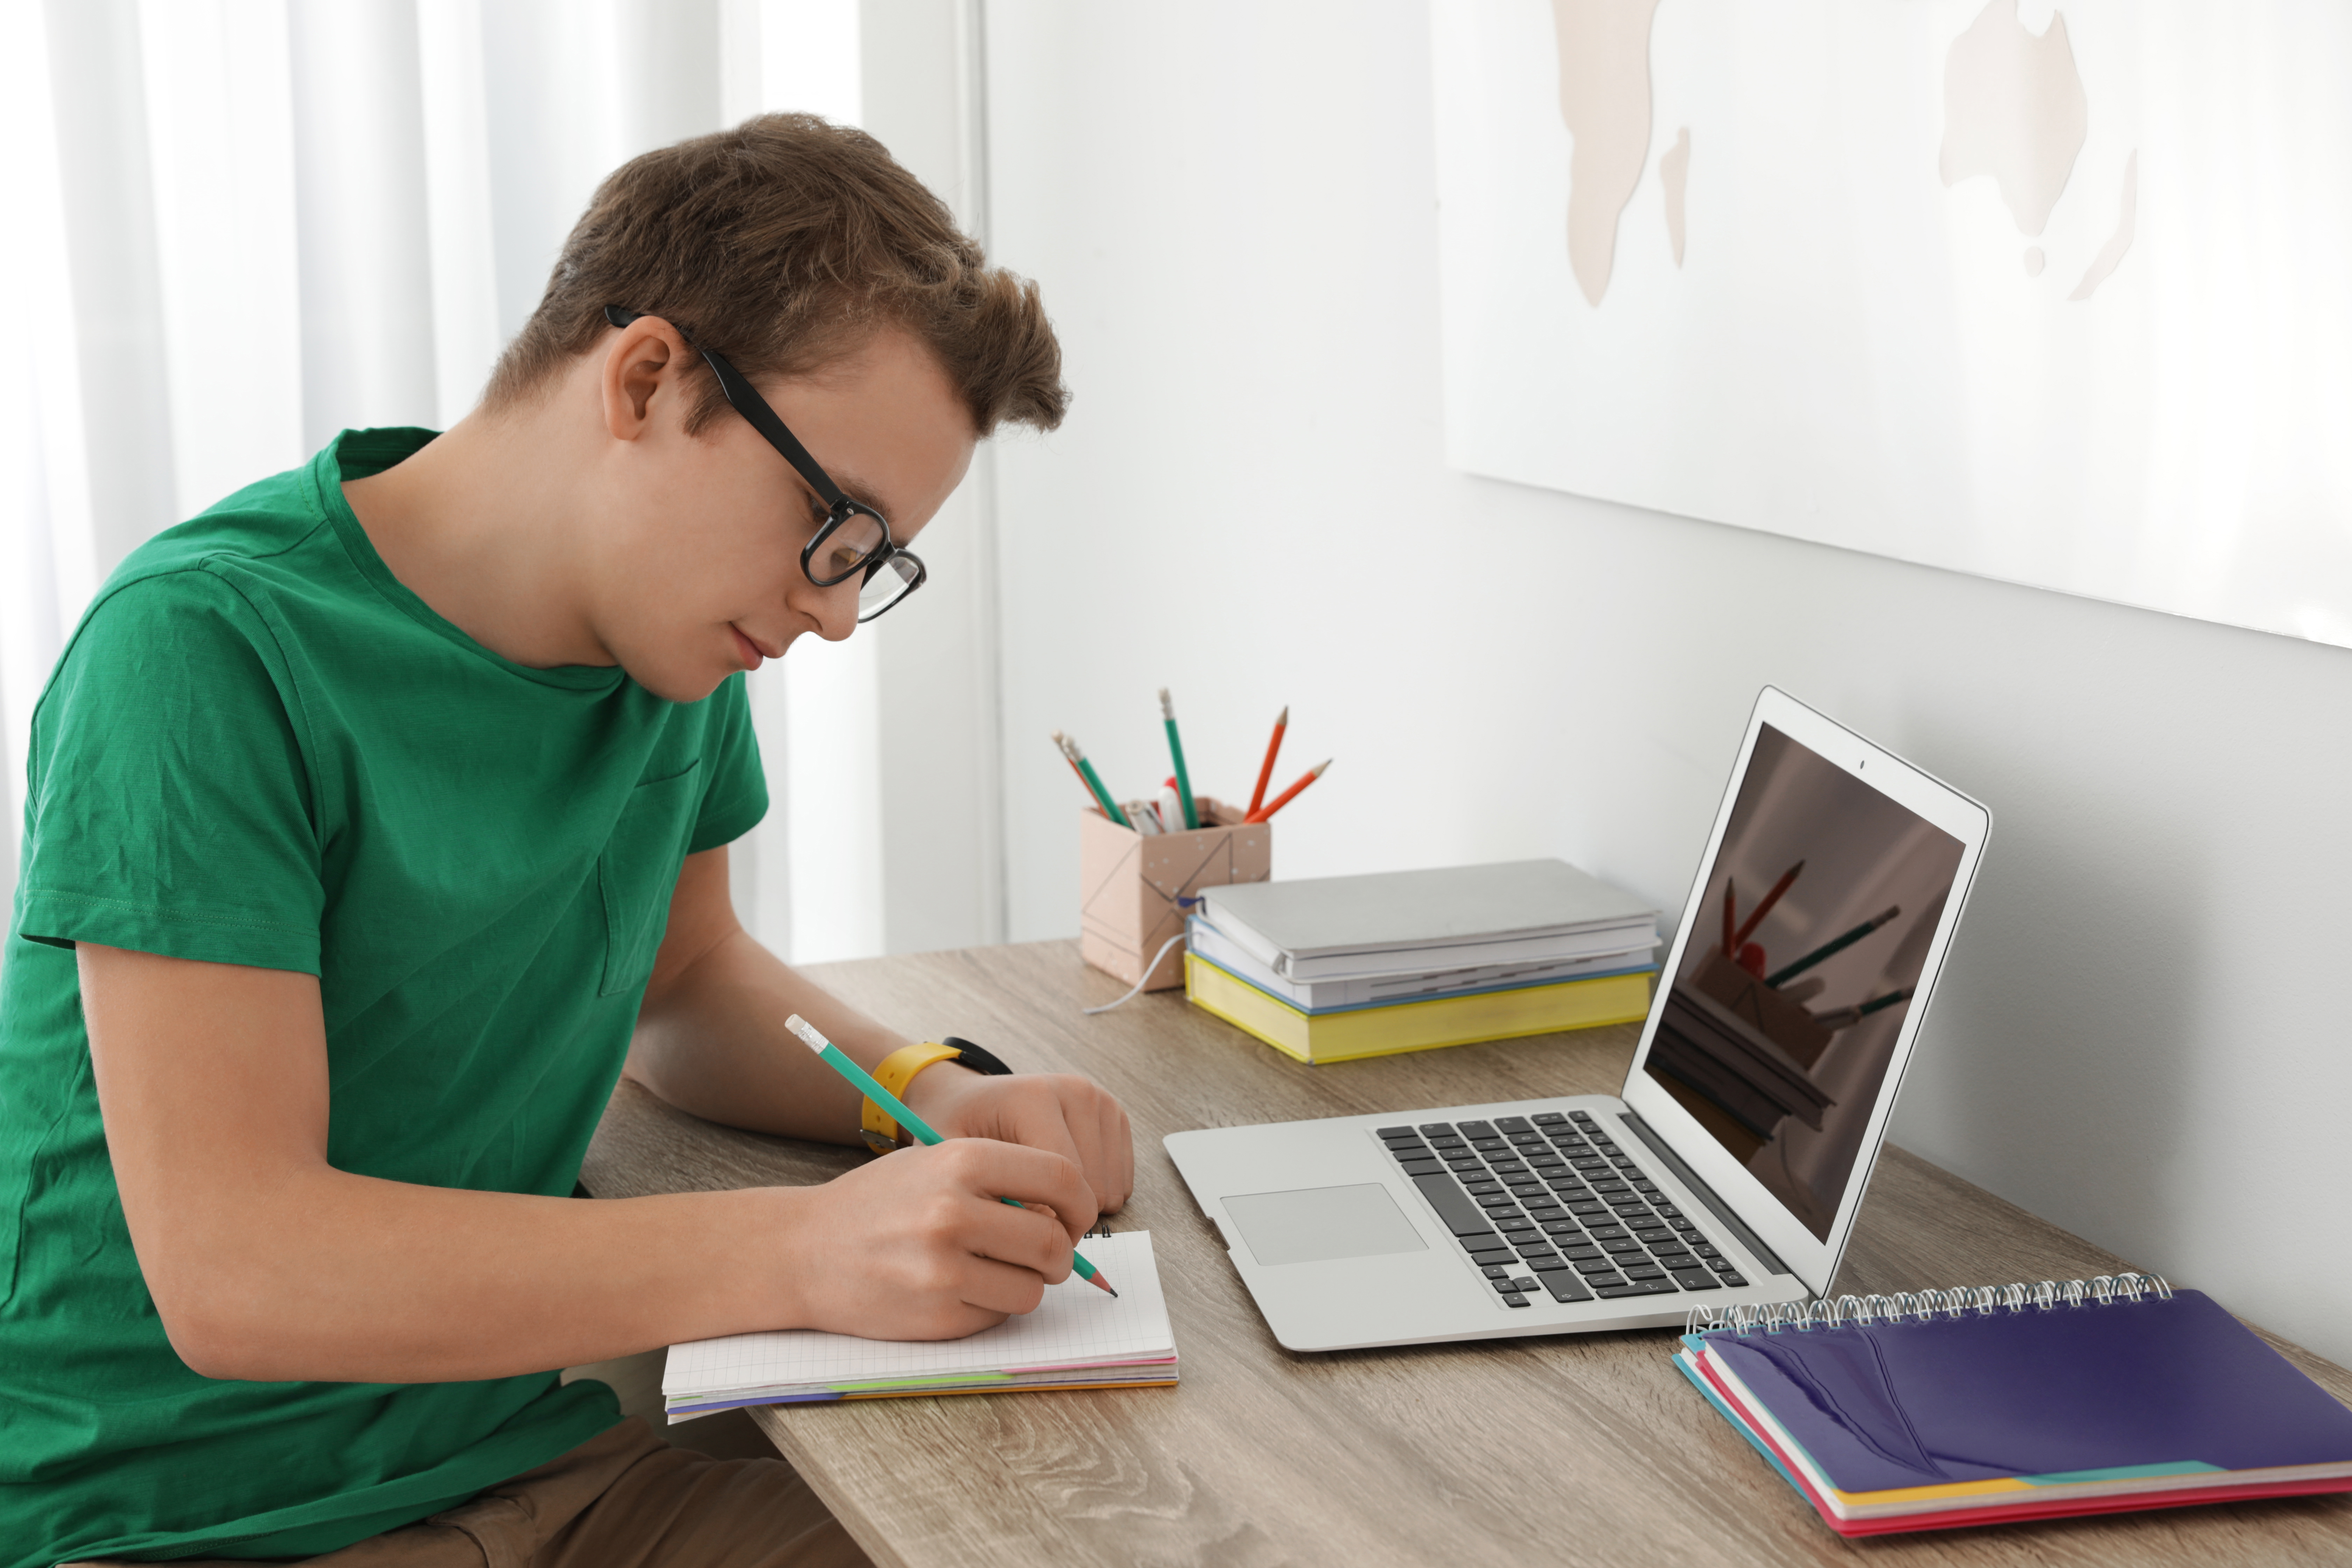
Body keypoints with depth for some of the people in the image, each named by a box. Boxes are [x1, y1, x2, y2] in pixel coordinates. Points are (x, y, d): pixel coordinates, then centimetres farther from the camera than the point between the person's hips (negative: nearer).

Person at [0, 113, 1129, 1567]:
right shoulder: (206, 647, -19)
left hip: (531, 1450, 6)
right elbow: (228, 1270, -24)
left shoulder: (678, 631, 4)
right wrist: (808, 1250, -30)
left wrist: (941, 1094, -1)